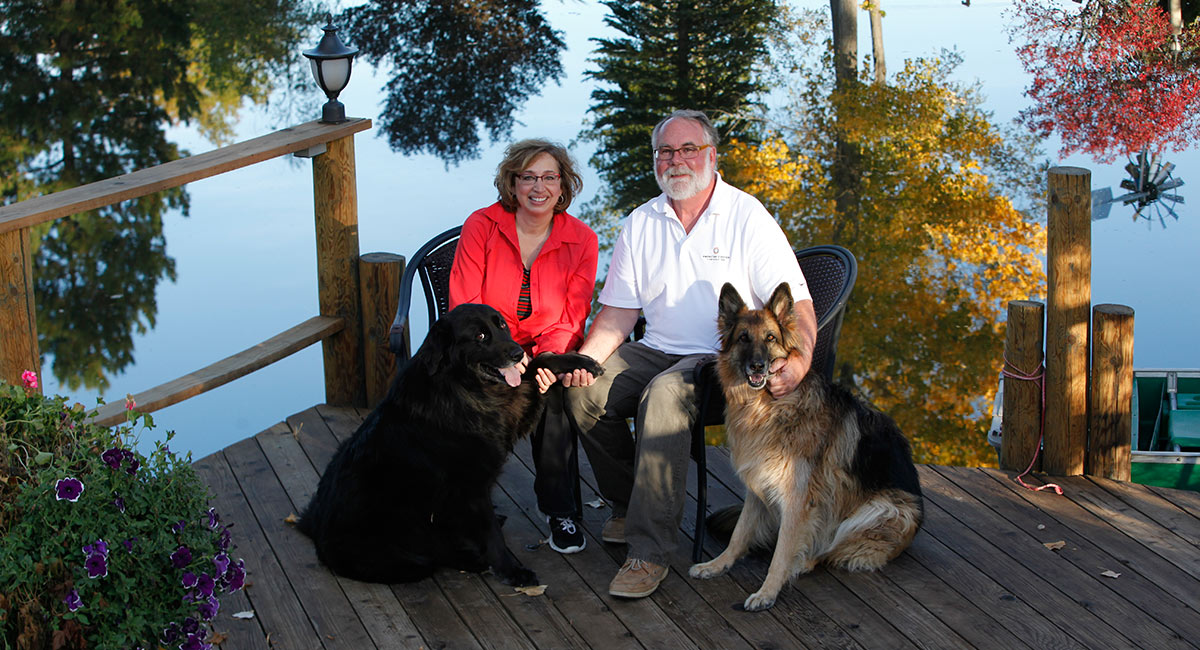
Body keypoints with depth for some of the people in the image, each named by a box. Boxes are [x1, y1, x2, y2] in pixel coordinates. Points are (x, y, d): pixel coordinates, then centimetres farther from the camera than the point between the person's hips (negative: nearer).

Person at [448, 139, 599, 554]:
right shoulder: (481, 226, -5)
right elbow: (465, 306, -10)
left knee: (553, 393, -32)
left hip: (549, 352, 1)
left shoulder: (581, 240, -1)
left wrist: (548, 359, -26)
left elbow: (570, 320, -4)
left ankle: (561, 510, -20)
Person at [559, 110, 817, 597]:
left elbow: (796, 302, -10)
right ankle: (627, 505, 5)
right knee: (584, 391, -19)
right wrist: (586, 357, -11)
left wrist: (798, 360, -30)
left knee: (664, 396, -35)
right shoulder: (640, 224, 9)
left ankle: (649, 549, -31)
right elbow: (620, 310, 10)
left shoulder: (747, 217, -5)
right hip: (657, 351, 5)